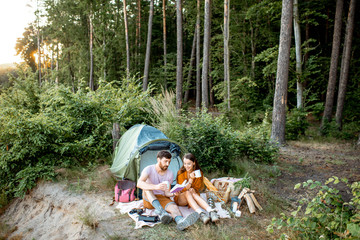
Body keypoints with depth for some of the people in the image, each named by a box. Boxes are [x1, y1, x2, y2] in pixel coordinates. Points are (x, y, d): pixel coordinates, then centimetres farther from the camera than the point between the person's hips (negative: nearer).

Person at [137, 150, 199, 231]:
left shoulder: (170, 174, -2)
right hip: (148, 200, -1)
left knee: (174, 206, -32)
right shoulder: (149, 169, -13)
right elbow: (139, 184, -31)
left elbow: (166, 193, 1)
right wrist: (156, 187, -47)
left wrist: (173, 194, -24)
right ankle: (161, 212, -47)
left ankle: (181, 221, -67)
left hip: (162, 198, 1)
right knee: (147, 188, -33)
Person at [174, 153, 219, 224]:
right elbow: (182, 190, -16)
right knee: (188, 192, -34)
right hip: (181, 199, -1)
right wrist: (190, 180, -30)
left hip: (194, 197, 1)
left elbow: (197, 189, 1)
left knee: (192, 191, -34)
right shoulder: (181, 173, -11)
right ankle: (200, 213, -55)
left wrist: (192, 190, -21)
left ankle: (211, 211, -55)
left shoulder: (198, 172, -5)